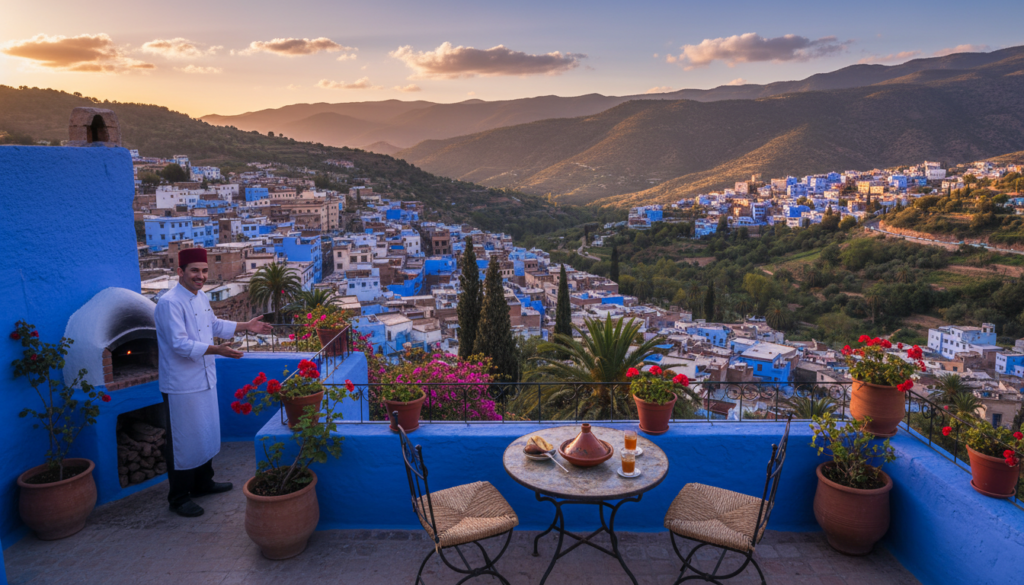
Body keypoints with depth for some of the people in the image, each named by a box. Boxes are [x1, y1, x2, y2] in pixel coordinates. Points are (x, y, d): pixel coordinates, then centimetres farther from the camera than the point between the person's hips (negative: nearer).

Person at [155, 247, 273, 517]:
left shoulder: (201, 298, 9)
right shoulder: (170, 303, -20)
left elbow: (215, 325, 25)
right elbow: (179, 344, -27)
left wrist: (246, 326, 20)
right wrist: (216, 349, -36)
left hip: (204, 380, 9)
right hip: (181, 386, -9)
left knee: (206, 434, 20)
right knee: (182, 441, 1)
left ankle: (203, 482, 38)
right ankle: (179, 497, 16)